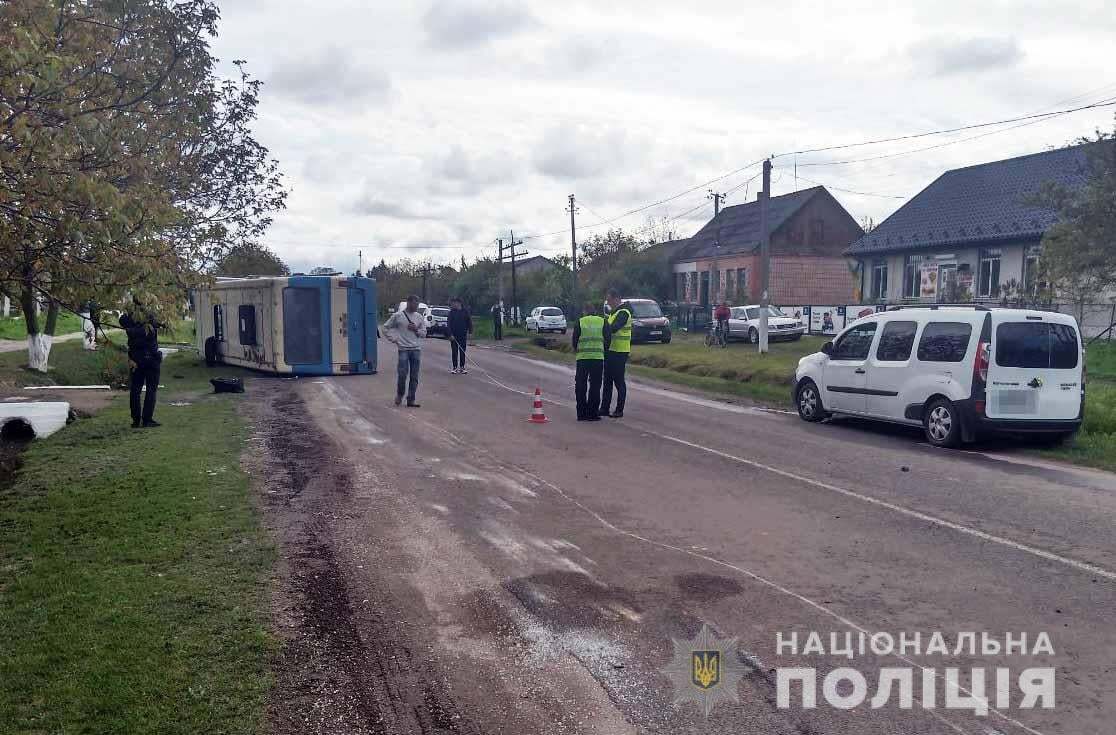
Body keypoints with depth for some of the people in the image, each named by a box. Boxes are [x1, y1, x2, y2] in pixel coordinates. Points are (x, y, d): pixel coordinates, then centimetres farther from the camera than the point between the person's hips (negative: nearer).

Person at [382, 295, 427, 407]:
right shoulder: (398, 316, 0)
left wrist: (416, 330, -6)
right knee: (403, 374, -9)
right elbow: (386, 328, 7)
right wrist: (393, 339, 0)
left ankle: (411, 400, 8)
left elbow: (424, 333, 12)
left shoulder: (419, 317, 9)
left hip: (416, 349, 3)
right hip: (403, 349, -3)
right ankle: (399, 394, 16)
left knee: (414, 377, 2)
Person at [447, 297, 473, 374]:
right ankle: (455, 367, 8)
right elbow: (449, 324, -4)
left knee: (462, 351, 4)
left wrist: (470, 332, -1)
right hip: (454, 335, 0)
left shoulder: (465, 311, -1)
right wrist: (451, 334, -12)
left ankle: (462, 367, 11)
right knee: (454, 351, 2)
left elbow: (469, 322, 5)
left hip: (463, 335, 0)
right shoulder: (452, 312, -2)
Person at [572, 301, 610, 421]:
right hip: (598, 357, 0)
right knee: (595, 386, 5)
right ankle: (593, 413, 4)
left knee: (581, 386, 8)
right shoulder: (603, 322, 6)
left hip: (582, 357, 0)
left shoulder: (580, 322, 4)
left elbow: (575, 340, 5)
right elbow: (607, 340, 6)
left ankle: (582, 413, 8)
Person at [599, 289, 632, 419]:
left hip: (619, 352, -10)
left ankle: (619, 410, 3)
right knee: (607, 380, 12)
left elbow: (612, 329, -25)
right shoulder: (613, 313, 18)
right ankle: (604, 408, 18)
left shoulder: (623, 313, -13)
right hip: (610, 350, 10)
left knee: (619, 381, -3)